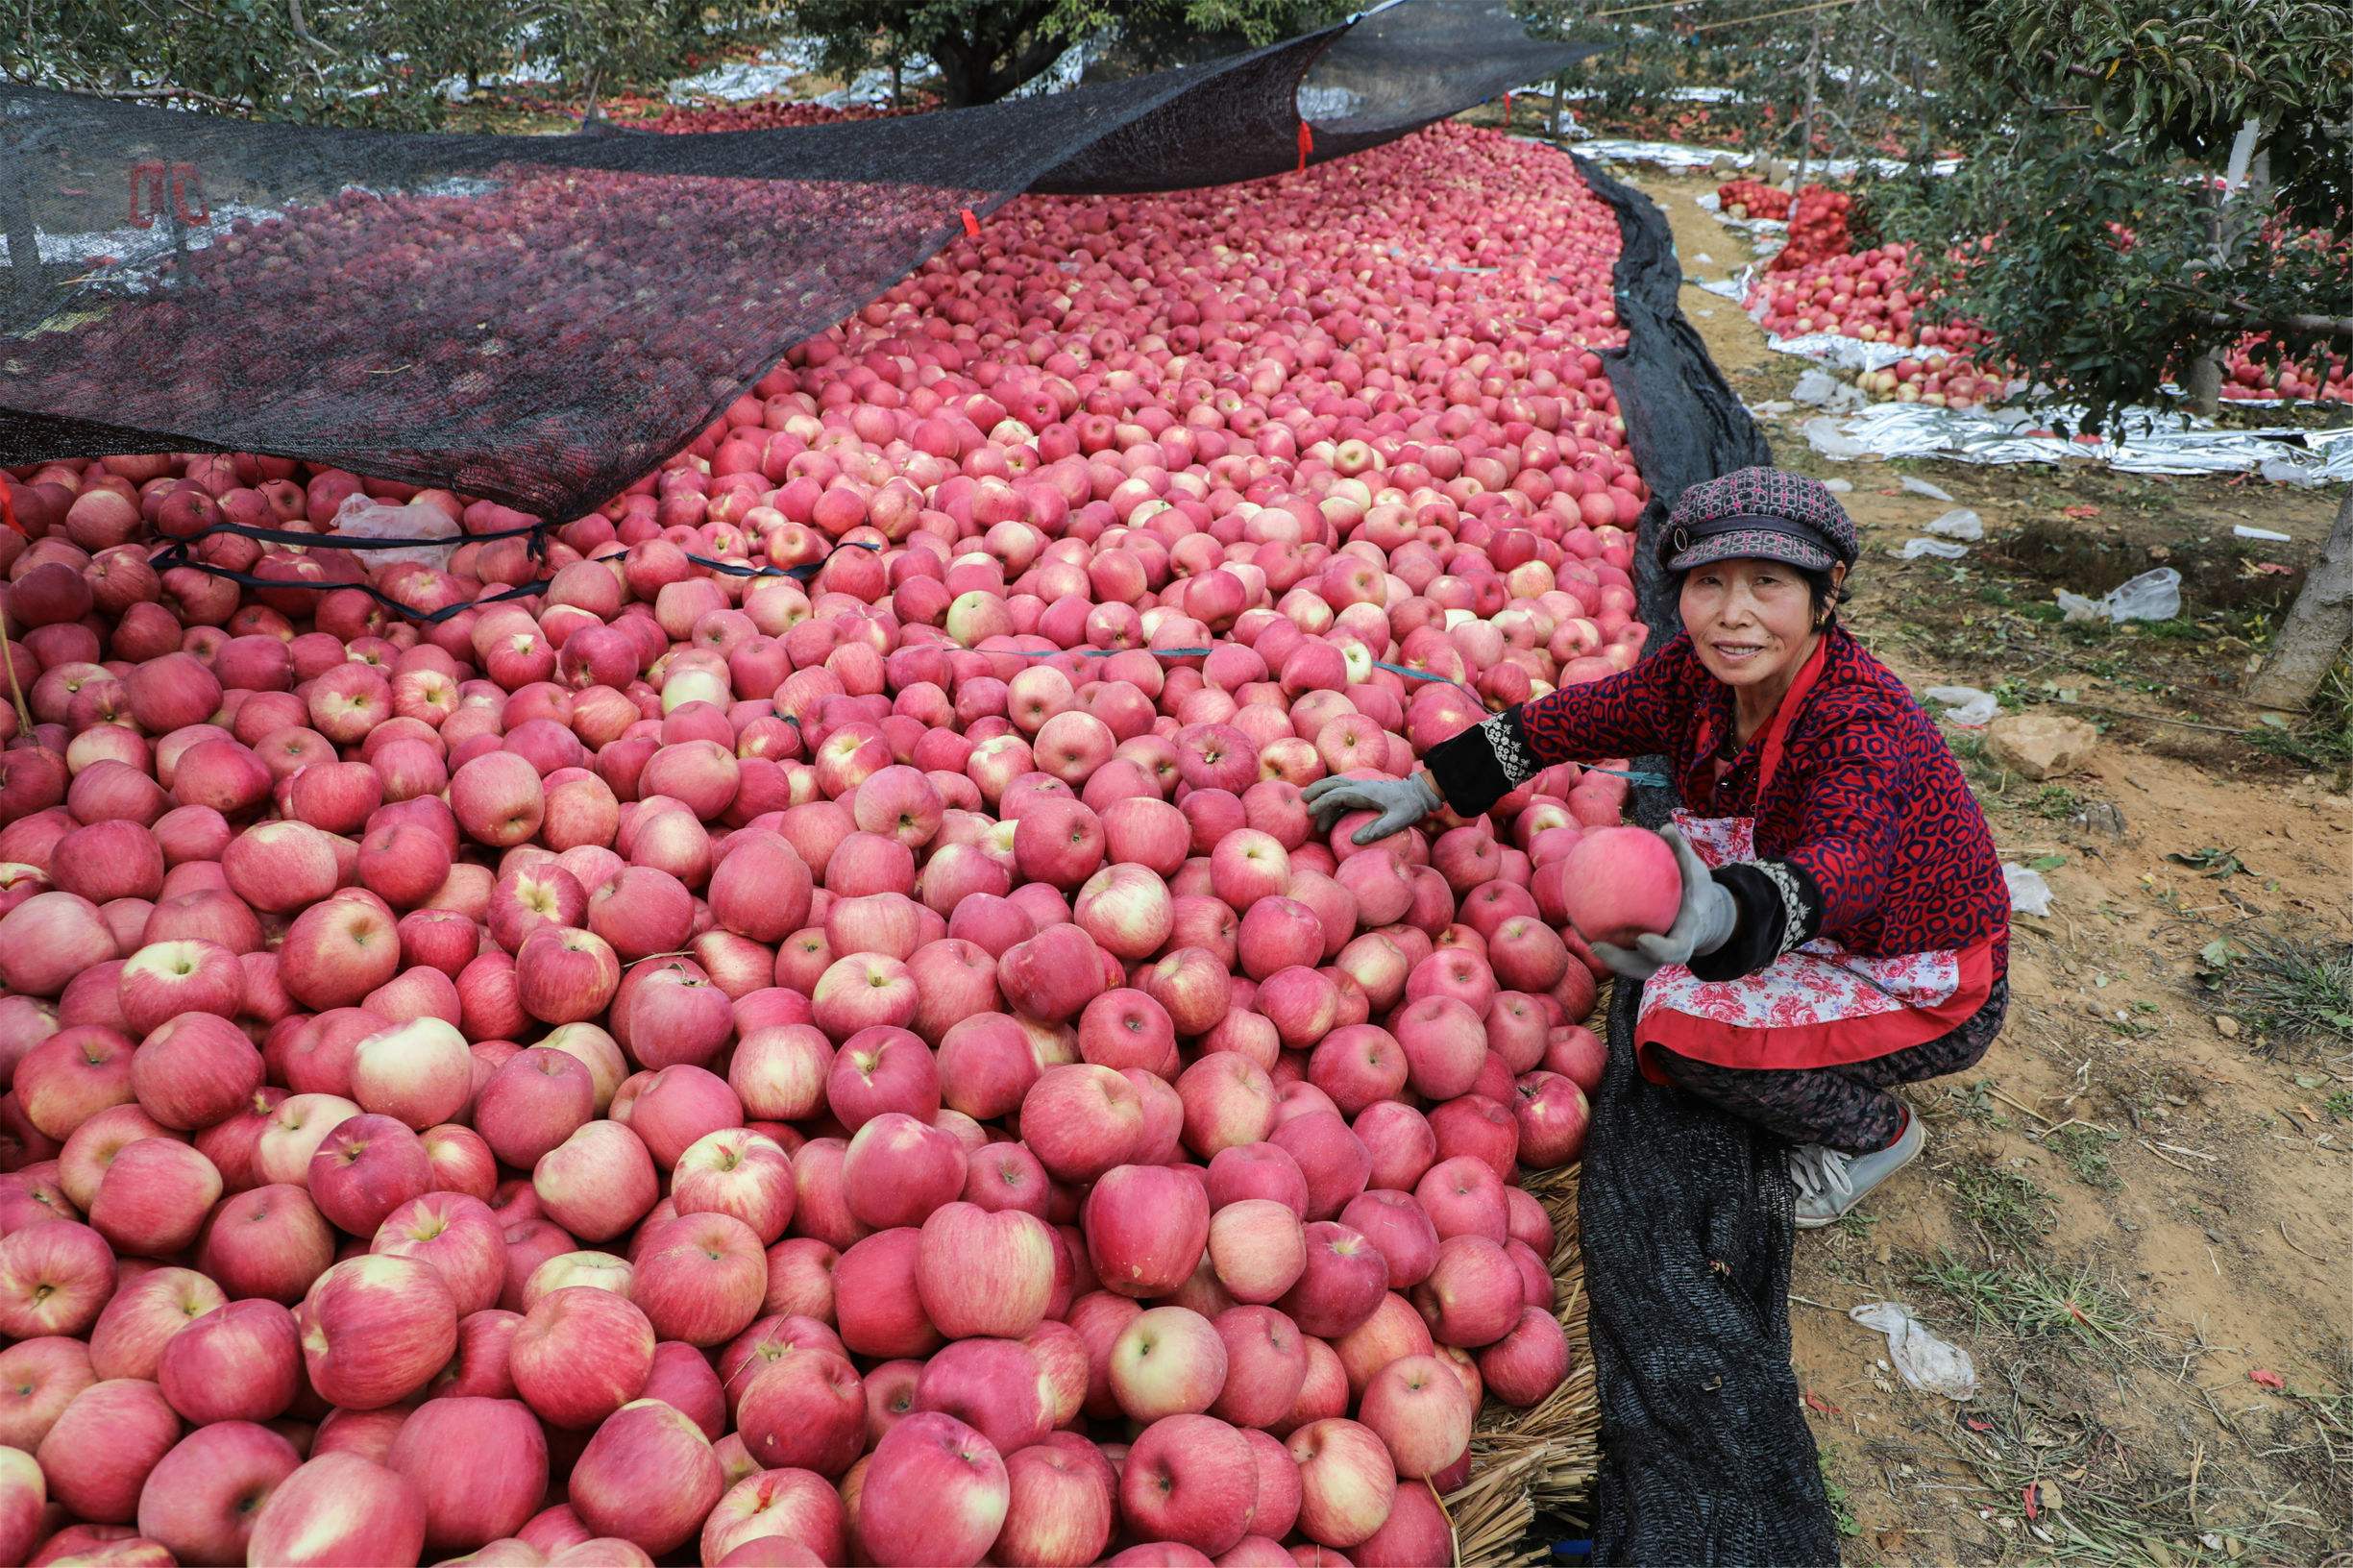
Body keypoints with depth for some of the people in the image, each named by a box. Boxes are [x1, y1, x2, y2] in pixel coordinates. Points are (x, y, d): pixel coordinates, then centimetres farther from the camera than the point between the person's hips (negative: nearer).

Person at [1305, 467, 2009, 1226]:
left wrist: (1722, 917, -73)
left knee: (1684, 1020, -24)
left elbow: (1847, 861, -52)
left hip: (1935, 993, -8)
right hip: (1826, 936, 8)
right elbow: (1570, 719, -1)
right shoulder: (1700, 672, -12)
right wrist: (1423, 788, -2)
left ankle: (1874, 1132, 5)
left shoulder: (1861, 724, -33)